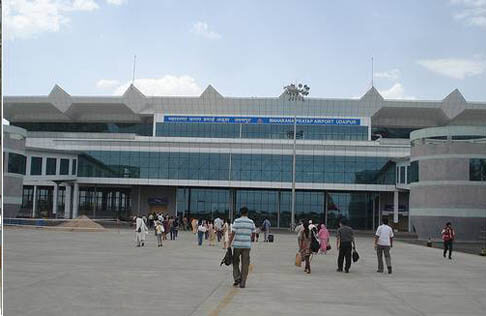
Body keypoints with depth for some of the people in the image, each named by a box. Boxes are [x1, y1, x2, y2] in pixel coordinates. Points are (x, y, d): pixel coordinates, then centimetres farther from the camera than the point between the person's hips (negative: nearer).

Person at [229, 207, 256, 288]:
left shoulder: (236, 221, -4)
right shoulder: (251, 222, 3)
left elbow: (232, 234, -7)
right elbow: (253, 235, 5)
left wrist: (229, 245, -2)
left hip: (237, 245, -1)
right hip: (247, 245, 1)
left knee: (235, 262, 16)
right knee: (245, 264, 6)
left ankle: (237, 278, 1)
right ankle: (242, 283, 5)